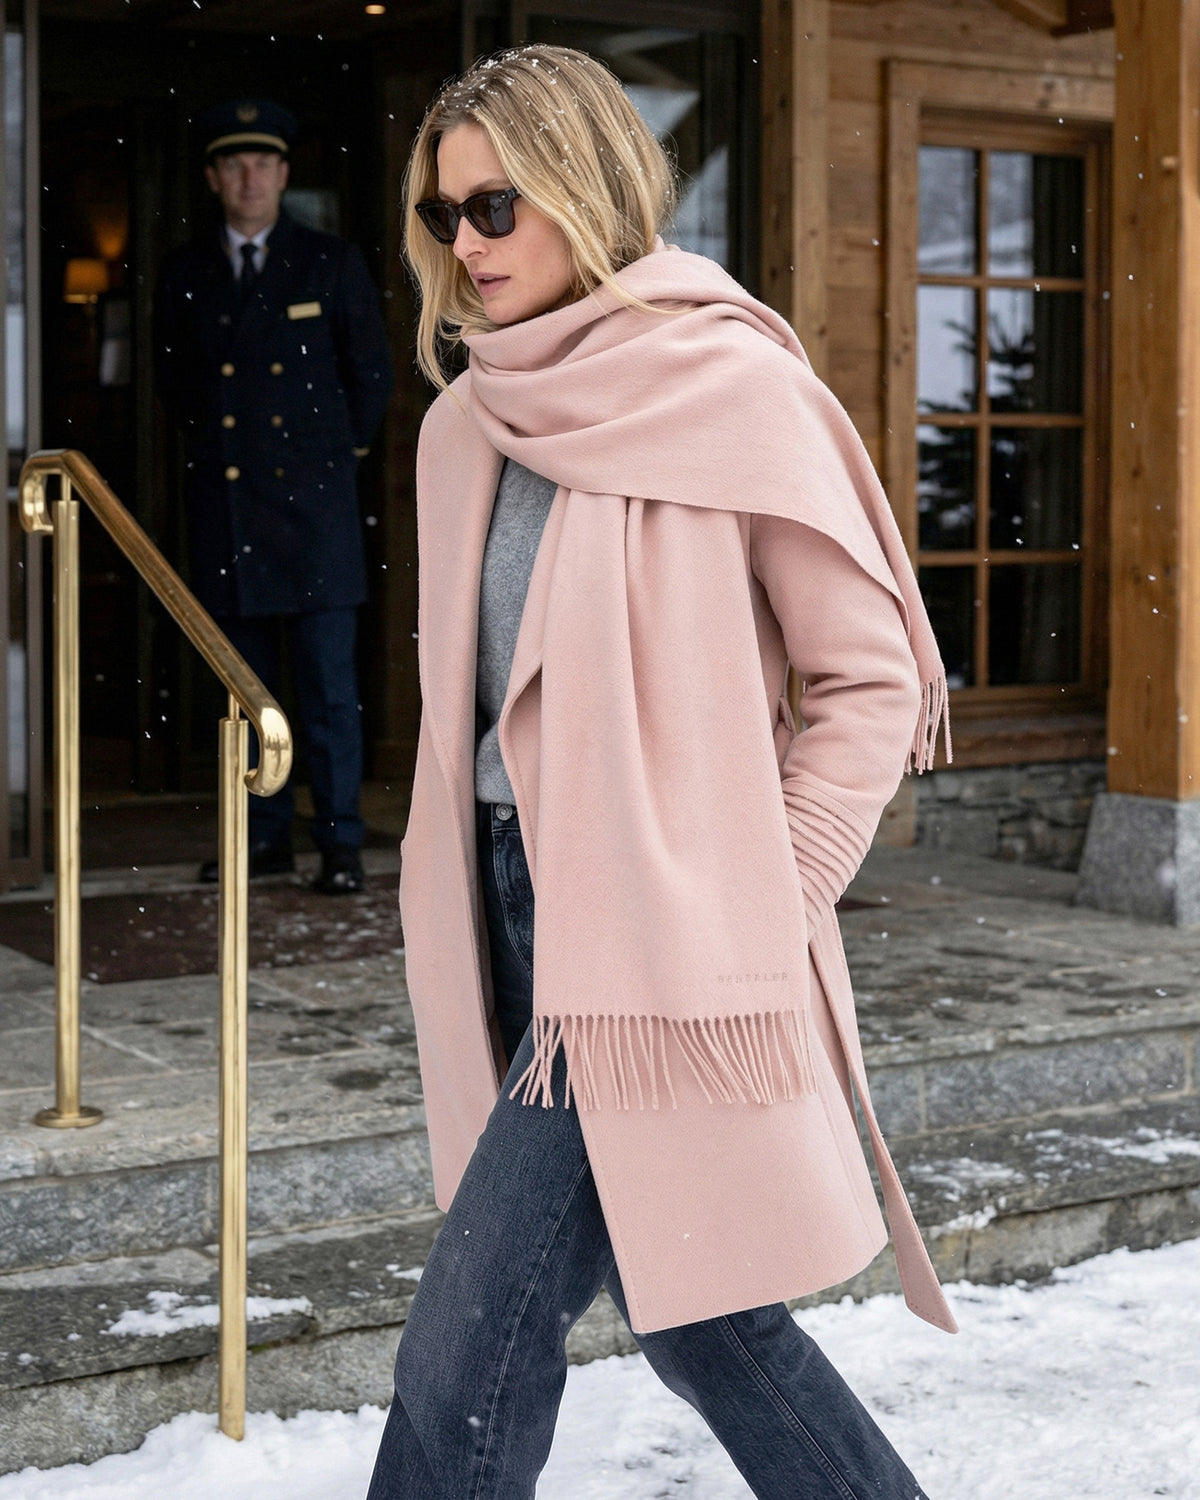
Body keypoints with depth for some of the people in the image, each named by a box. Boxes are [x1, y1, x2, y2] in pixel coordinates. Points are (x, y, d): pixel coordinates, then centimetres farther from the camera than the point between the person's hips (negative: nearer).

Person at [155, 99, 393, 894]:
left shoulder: (333, 264, 2)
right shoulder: (185, 275, 9)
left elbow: (373, 374, 11)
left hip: (312, 502, -3)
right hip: (224, 504, 3)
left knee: (330, 685, -4)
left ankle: (341, 844, 1)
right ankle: (263, 836, 15)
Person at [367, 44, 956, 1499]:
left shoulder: (736, 393, -9)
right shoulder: (469, 424, 11)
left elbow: (873, 685, -6)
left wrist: (759, 905, -11)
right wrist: (461, 914, 12)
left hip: (663, 940, -7)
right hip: (520, 900, 7)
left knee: (471, 1353, -7)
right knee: (679, 1303, 16)